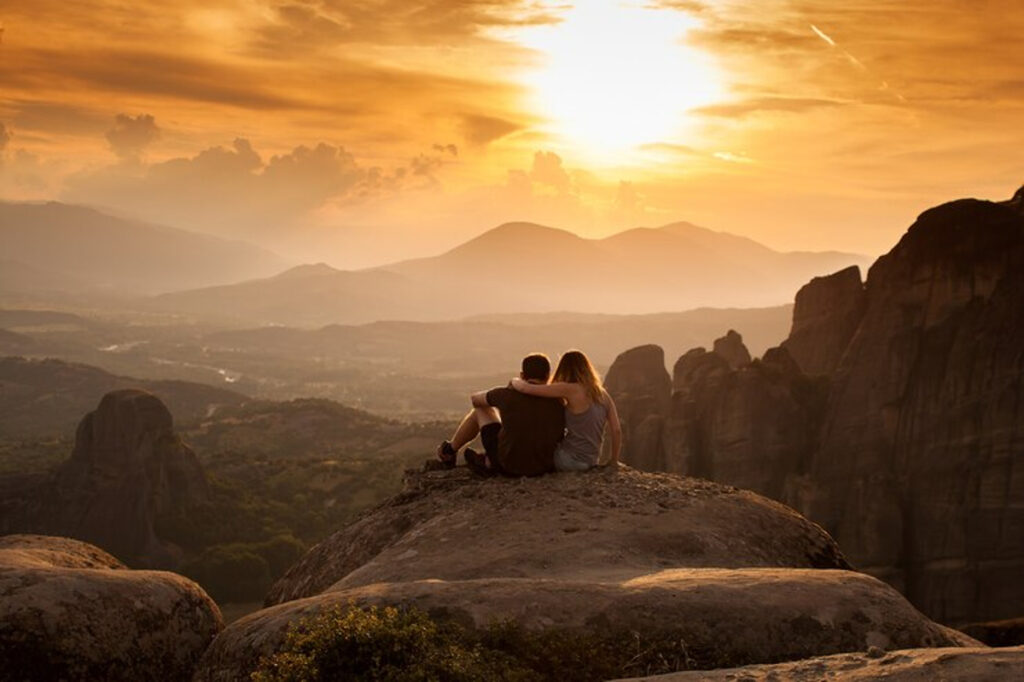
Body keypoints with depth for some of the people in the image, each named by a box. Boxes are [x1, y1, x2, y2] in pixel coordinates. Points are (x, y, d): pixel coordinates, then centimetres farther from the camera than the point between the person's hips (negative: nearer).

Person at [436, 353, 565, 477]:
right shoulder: (557, 405, -7)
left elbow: (475, 399, 9)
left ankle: (450, 450, 42)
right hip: (543, 467, 2)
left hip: (508, 466, -2)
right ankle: (488, 463, 39)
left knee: (482, 409, 21)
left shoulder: (508, 394, -11)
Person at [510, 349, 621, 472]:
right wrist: (613, 461, 11)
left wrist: (515, 381, 5)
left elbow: (525, 387, -17)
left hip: (570, 460, -6)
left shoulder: (571, 390, -15)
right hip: (590, 461, 6)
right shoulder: (603, 395, 1)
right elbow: (617, 430, -1)